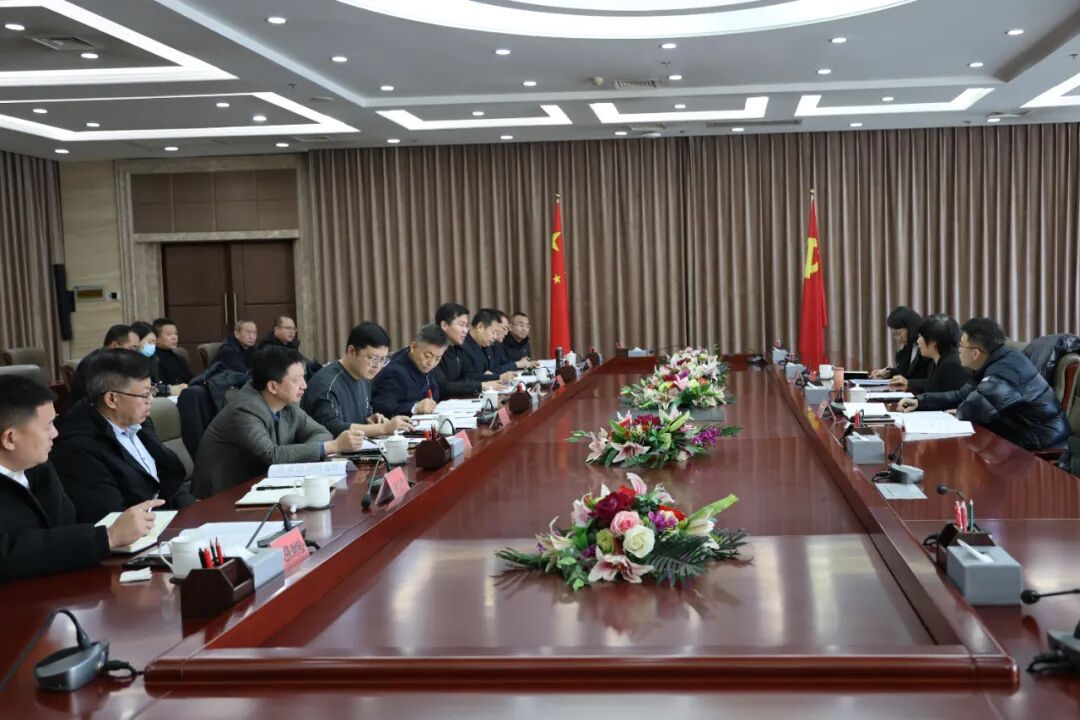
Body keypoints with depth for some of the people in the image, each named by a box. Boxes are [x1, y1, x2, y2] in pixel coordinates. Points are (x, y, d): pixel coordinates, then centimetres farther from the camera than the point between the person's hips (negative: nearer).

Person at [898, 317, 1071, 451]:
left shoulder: (1004, 371, -26)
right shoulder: (995, 363, 7)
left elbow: (972, 408, -35)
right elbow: (962, 395, 12)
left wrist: (958, 412, -11)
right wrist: (920, 402, 4)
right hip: (1026, 437, 9)